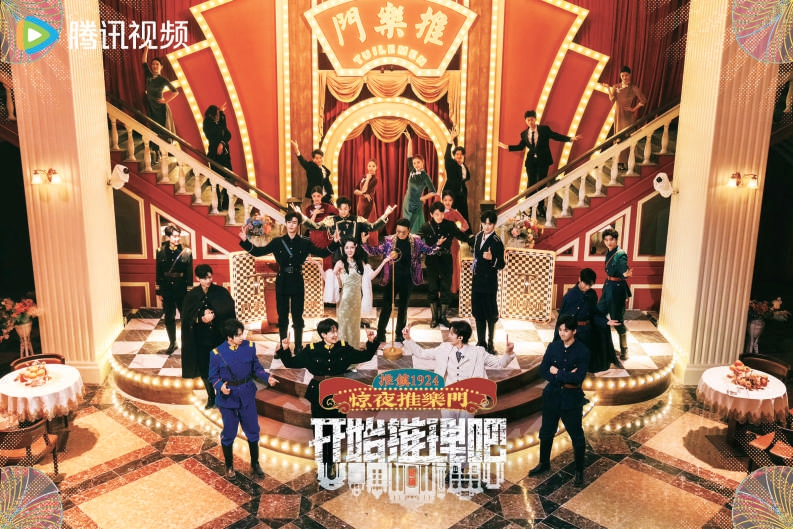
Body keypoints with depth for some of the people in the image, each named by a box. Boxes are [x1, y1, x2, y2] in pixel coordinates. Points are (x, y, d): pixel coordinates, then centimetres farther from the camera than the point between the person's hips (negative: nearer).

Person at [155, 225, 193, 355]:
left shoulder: (187, 252, -6)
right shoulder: (160, 252, -1)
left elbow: (189, 274, -3)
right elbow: (158, 272, 5)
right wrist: (159, 291, 4)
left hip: (182, 290, -2)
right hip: (167, 289, 2)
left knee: (186, 317, 4)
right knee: (169, 318, 12)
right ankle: (172, 343, 27)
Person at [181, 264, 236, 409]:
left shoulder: (221, 292, -4)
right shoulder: (192, 295, 0)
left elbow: (230, 309, -12)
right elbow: (187, 317, -3)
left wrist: (213, 315, -23)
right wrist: (201, 318, -20)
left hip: (219, 337, -2)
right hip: (201, 339, 2)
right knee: (204, 369, 10)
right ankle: (211, 397, 29)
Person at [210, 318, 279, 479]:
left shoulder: (249, 346, -8)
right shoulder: (217, 353, -14)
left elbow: (256, 368, 3)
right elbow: (213, 376, -5)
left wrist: (267, 377, -14)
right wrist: (220, 386, -25)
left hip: (247, 395, 2)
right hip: (227, 397, -2)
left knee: (253, 431, 11)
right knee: (228, 433, 12)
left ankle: (255, 464, 32)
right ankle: (229, 466, 35)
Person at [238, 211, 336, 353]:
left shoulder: (305, 243, 2)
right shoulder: (277, 242, 2)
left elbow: (322, 253, -1)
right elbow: (258, 252, 1)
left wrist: (334, 244, -15)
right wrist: (245, 241, -11)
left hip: (297, 282, -1)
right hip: (282, 282, 1)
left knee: (298, 316, 6)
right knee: (282, 316, 8)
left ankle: (298, 346, 16)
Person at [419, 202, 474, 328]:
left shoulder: (450, 225, -3)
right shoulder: (426, 227, -5)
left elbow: (464, 237, 1)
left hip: (446, 262, 1)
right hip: (432, 262, -1)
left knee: (446, 289, 5)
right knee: (432, 289, 6)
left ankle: (443, 316, 20)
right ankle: (434, 317, 19)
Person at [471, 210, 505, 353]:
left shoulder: (497, 242, -16)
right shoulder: (479, 236, 6)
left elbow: (501, 265, -16)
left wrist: (492, 259, -34)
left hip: (489, 282, -7)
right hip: (477, 280, 7)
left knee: (490, 314, 4)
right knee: (477, 312, 14)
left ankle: (490, 343, 16)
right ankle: (480, 342, 27)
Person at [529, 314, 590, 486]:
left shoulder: (582, 351, -13)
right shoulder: (552, 347, -3)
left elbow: (578, 378, -21)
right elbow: (543, 371, -8)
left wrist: (557, 372, -15)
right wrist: (565, 378, -18)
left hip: (571, 398, -3)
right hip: (552, 395, 4)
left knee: (577, 436, 10)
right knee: (546, 432, 17)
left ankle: (579, 471, 30)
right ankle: (544, 464, 38)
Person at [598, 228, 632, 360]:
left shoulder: (621, 255, -17)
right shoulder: (608, 253, 6)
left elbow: (623, 271, -28)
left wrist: (626, 274, -49)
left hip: (617, 289, -8)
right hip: (607, 287, 8)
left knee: (617, 320, -2)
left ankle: (624, 350, 12)